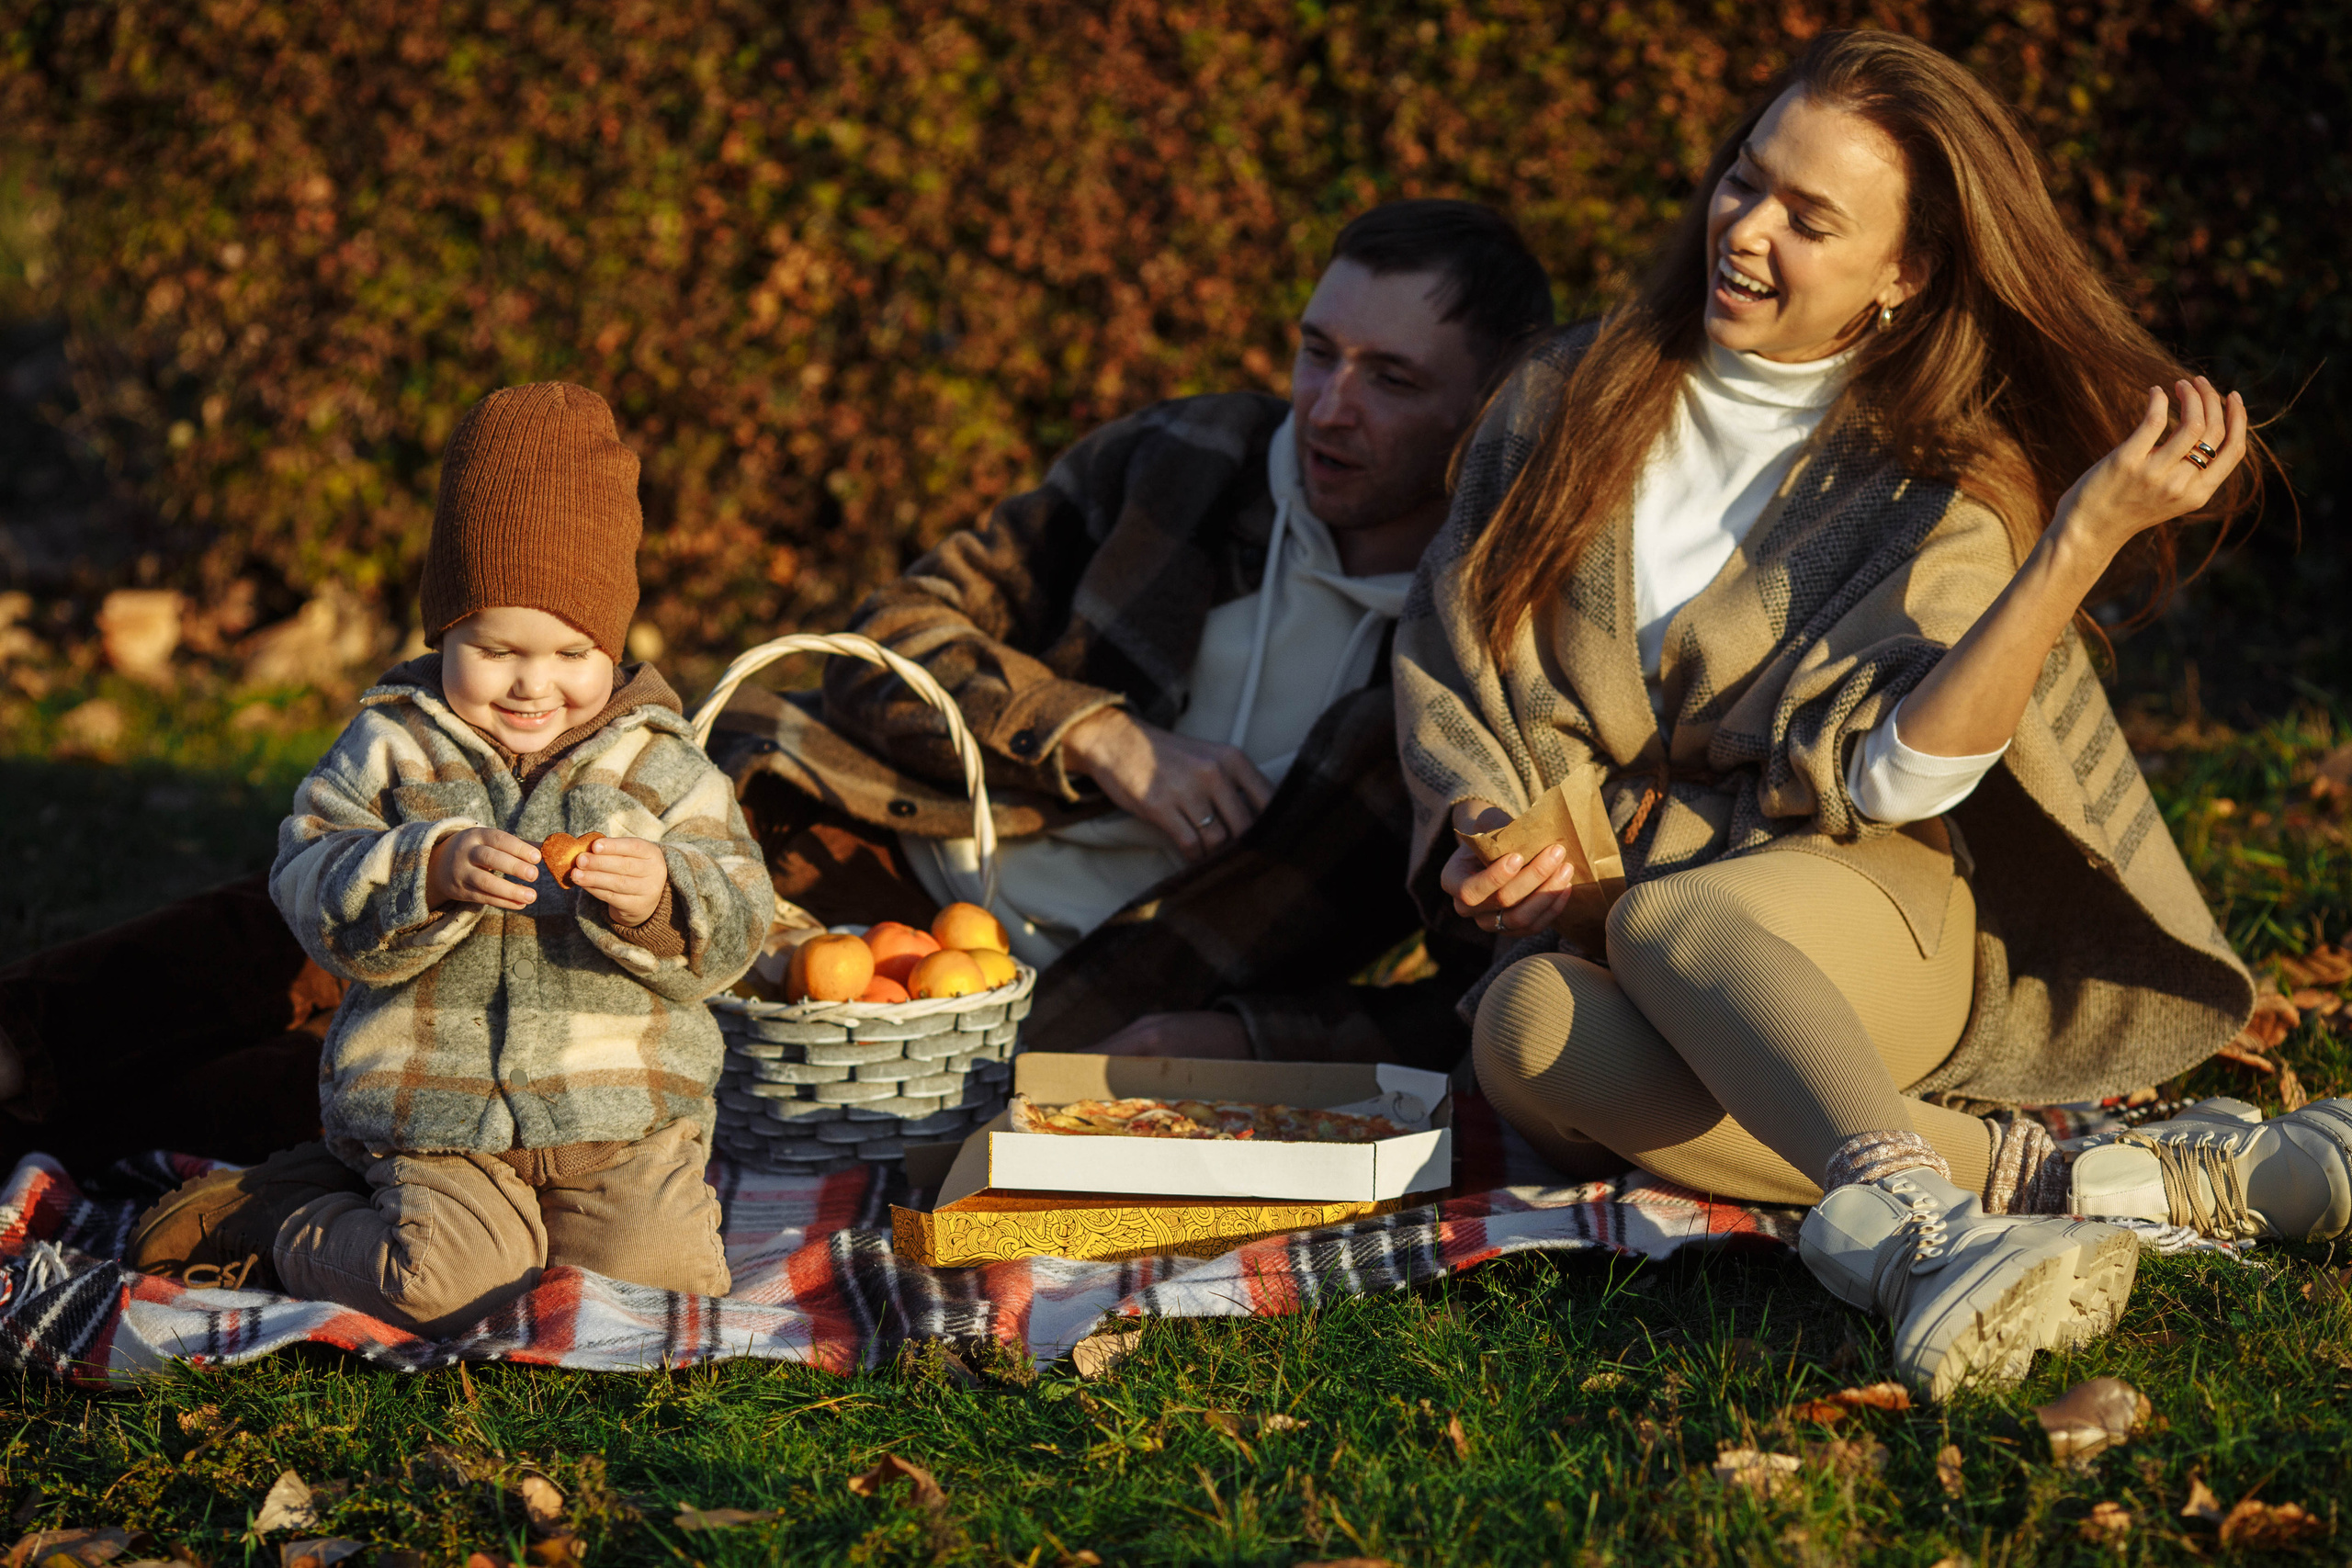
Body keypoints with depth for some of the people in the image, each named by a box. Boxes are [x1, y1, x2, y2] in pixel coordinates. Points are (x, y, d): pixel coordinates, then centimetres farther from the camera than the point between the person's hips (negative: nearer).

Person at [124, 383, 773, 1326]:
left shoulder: (657, 763, 5)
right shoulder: (391, 749, 3)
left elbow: (732, 929, 0)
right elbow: (319, 903, -6)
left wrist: (659, 900, -23)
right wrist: (432, 871, -24)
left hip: (621, 1115, 3)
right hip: (435, 1114, -2)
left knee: (663, 1276, -16)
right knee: (449, 1282, -25)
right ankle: (280, 1226, 8)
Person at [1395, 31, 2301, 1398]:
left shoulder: (1946, 489, -1)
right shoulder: (1573, 399, 9)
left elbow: (1895, 777, -16)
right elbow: (1448, 657, 12)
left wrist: (2087, 542, -24)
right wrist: (1491, 836, -7)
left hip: (1871, 925, -3)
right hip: (1592, 917, 3)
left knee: (1668, 922, -38)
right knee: (1530, 1028, -34)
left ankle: (1902, 1228, -61)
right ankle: (1991, 1175, -39)